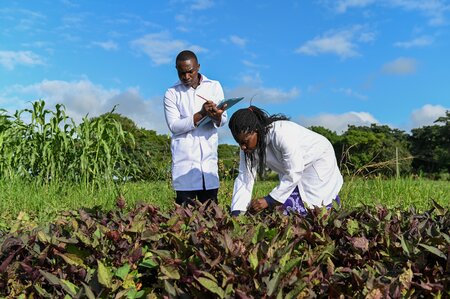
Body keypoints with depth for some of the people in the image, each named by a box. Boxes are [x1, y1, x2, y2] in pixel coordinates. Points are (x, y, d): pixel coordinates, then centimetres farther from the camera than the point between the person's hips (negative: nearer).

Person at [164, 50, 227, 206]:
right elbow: (174, 126, -6)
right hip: (184, 159, -2)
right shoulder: (172, 93, 4)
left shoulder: (214, 86, 9)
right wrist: (201, 114, -19)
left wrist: (217, 117, -22)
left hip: (209, 157, 2)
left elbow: (223, 121, 3)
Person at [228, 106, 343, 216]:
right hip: (292, 170, 6)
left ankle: (329, 197, 16)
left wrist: (268, 200, -30)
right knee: (286, 204, -7)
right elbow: (244, 177, -17)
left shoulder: (282, 134, -38)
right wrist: (236, 213, -27)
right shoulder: (249, 144, -17)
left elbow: (294, 174, -32)